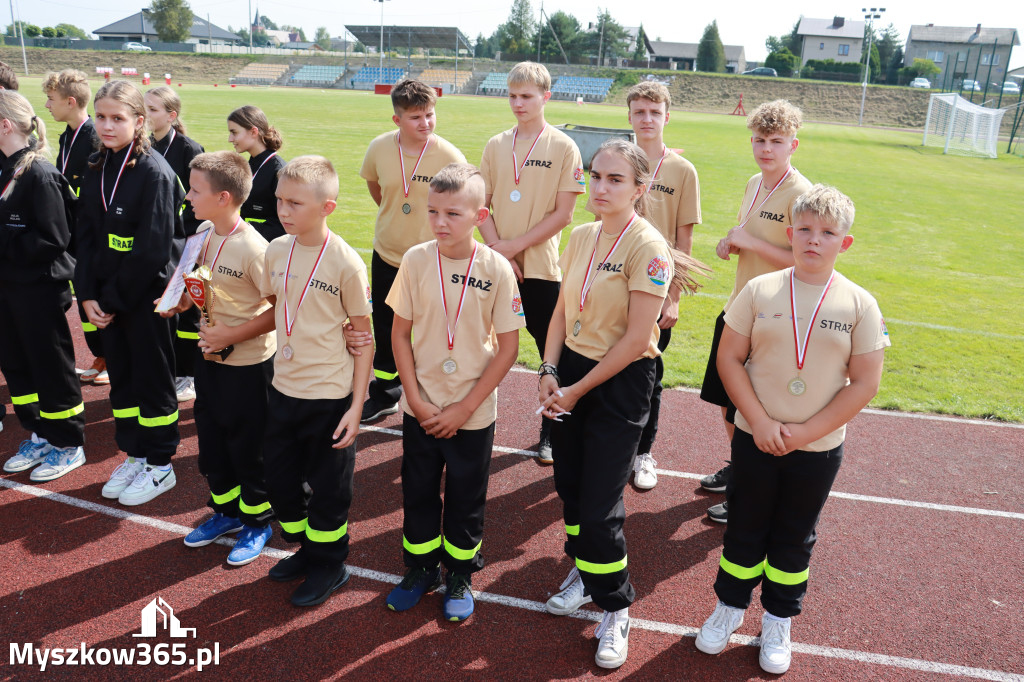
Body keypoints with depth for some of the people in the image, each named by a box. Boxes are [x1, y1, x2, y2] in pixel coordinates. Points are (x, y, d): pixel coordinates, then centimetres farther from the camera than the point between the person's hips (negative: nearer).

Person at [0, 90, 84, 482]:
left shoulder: (40, 174, -18)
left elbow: (54, 238, -22)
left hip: (39, 289, -8)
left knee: (51, 367, 4)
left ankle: (69, 445, 19)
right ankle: (40, 435, 32)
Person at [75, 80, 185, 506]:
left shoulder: (154, 172, -15)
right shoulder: (96, 171, 7)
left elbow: (153, 250, -18)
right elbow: (87, 237, 9)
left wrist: (115, 299, -15)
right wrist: (88, 294, -2)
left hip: (145, 295, -7)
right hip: (107, 298, 7)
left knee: (152, 378, 5)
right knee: (120, 378, 15)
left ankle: (160, 466, 19)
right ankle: (134, 454, 31)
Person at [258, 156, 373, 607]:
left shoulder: (345, 262, -16)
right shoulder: (276, 251, 0)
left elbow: (363, 337, -11)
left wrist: (357, 405, -13)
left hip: (330, 395, -6)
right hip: (284, 387, 6)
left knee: (327, 488, 9)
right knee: (279, 476, 19)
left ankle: (329, 565, 32)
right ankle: (305, 548, 42)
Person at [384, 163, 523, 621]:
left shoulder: (497, 270, -13)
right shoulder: (416, 260, -8)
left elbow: (508, 347, -9)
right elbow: (400, 333, -1)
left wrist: (465, 408, -11)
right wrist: (416, 399, -7)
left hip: (473, 412, -2)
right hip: (421, 407, 2)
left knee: (466, 498, 13)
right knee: (418, 490, 16)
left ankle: (460, 575, 35)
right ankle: (420, 568, 38)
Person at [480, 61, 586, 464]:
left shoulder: (563, 147, -3)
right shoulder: (496, 145, 8)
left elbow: (563, 213, -8)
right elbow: (481, 204, 7)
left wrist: (516, 245, -13)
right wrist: (496, 247, -8)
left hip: (541, 267, -3)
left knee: (552, 354, 4)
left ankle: (550, 434, 20)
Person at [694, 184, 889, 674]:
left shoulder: (859, 305, -7)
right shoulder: (759, 291, -7)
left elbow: (864, 383, -7)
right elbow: (729, 358, -5)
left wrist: (807, 432, -13)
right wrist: (760, 422, -13)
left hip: (819, 448, 0)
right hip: (756, 440, 0)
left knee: (794, 538, 16)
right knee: (744, 530, 14)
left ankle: (778, 620, 36)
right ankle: (730, 605, 36)